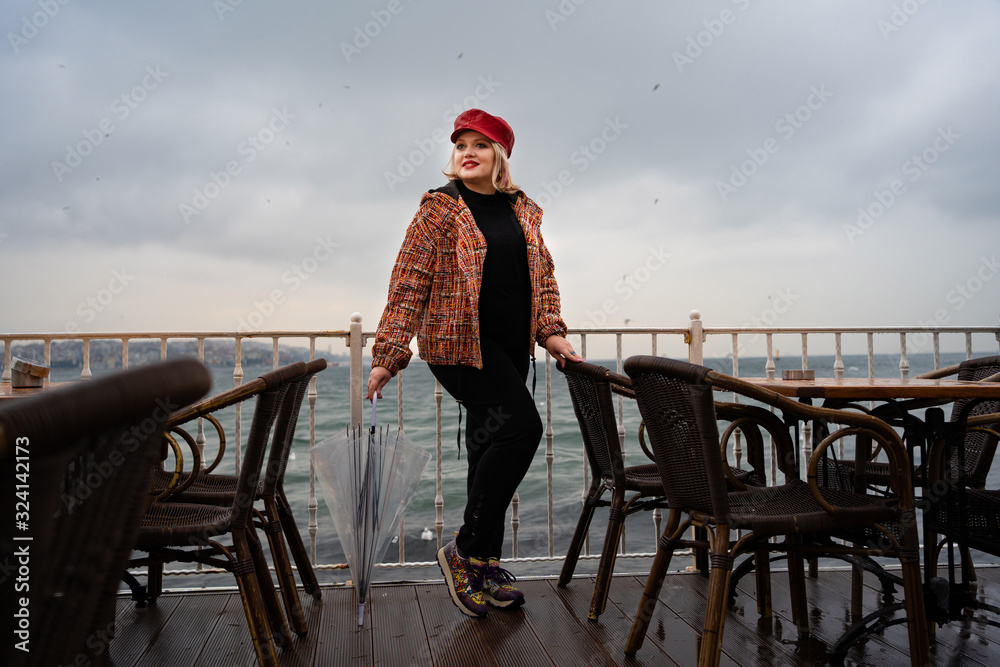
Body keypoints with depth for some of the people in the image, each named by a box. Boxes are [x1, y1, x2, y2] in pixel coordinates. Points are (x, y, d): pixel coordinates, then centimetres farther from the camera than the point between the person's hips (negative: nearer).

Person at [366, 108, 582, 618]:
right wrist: (387, 357, -12)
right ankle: (466, 550, -6)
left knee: (491, 444, 11)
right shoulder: (439, 209, -3)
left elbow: (542, 274, 17)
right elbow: (408, 286, -7)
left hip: (511, 346, 6)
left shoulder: (523, 210, 13)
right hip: (459, 343, -6)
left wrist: (551, 332, 4)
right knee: (522, 425, -20)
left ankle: (484, 566, 24)